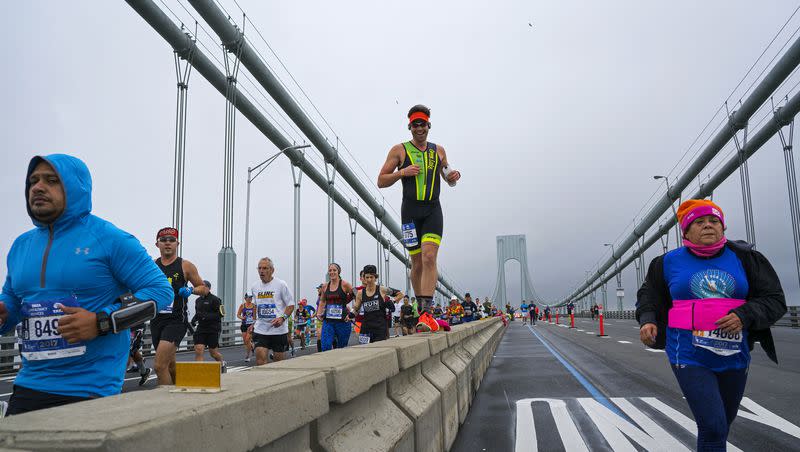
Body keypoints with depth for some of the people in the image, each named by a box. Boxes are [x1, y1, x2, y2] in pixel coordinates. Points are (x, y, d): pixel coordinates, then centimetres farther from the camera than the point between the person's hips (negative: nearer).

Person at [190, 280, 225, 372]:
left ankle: (222, 363, 36)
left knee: (213, 352, 6)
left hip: (213, 330, -5)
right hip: (201, 329, 5)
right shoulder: (198, 300, 13)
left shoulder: (215, 299, -8)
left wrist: (206, 316, -24)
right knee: (198, 350, -11)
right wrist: (194, 319, 5)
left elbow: (220, 314, -14)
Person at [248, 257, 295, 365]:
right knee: (260, 358, -11)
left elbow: (291, 305, -4)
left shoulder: (281, 285, -6)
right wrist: (254, 322, 16)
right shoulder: (254, 287, 10)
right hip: (260, 329, 3)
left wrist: (282, 318, -20)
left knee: (279, 360, 5)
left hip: (279, 329, -3)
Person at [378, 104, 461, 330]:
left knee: (429, 257, -17)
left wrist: (453, 176, 4)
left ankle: (427, 312, -21)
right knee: (417, 263, 4)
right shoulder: (399, 150, 6)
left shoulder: (438, 150, 15)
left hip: (433, 211, 1)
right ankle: (422, 307, 21)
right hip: (410, 211, -1)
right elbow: (381, 181, 5)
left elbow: (447, 177, 29)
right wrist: (403, 172, -11)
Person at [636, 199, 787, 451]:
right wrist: (647, 321, -6)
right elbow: (648, 297, 14)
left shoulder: (743, 258, 4)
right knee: (713, 428, -14)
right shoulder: (670, 262, 2)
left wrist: (744, 315, -17)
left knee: (721, 427, 17)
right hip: (689, 358, -3)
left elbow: (775, 301, 2)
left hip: (734, 358, 3)